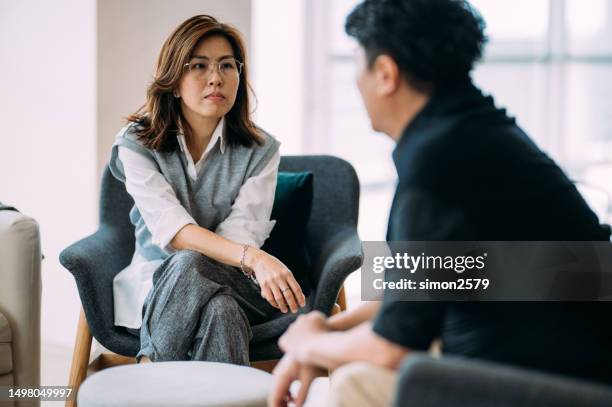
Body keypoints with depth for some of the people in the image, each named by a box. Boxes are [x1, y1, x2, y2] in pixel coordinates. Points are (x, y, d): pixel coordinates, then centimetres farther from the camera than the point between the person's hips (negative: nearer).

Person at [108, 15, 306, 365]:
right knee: (219, 310, -36)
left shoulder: (260, 150, -1)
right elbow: (170, 228, -21)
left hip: (235, 285, 1)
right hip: (154, 287, -1)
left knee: (190, 266, -36)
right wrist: (253, 257, -38)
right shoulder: (137, 145, -5)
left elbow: (242, 232, -12)